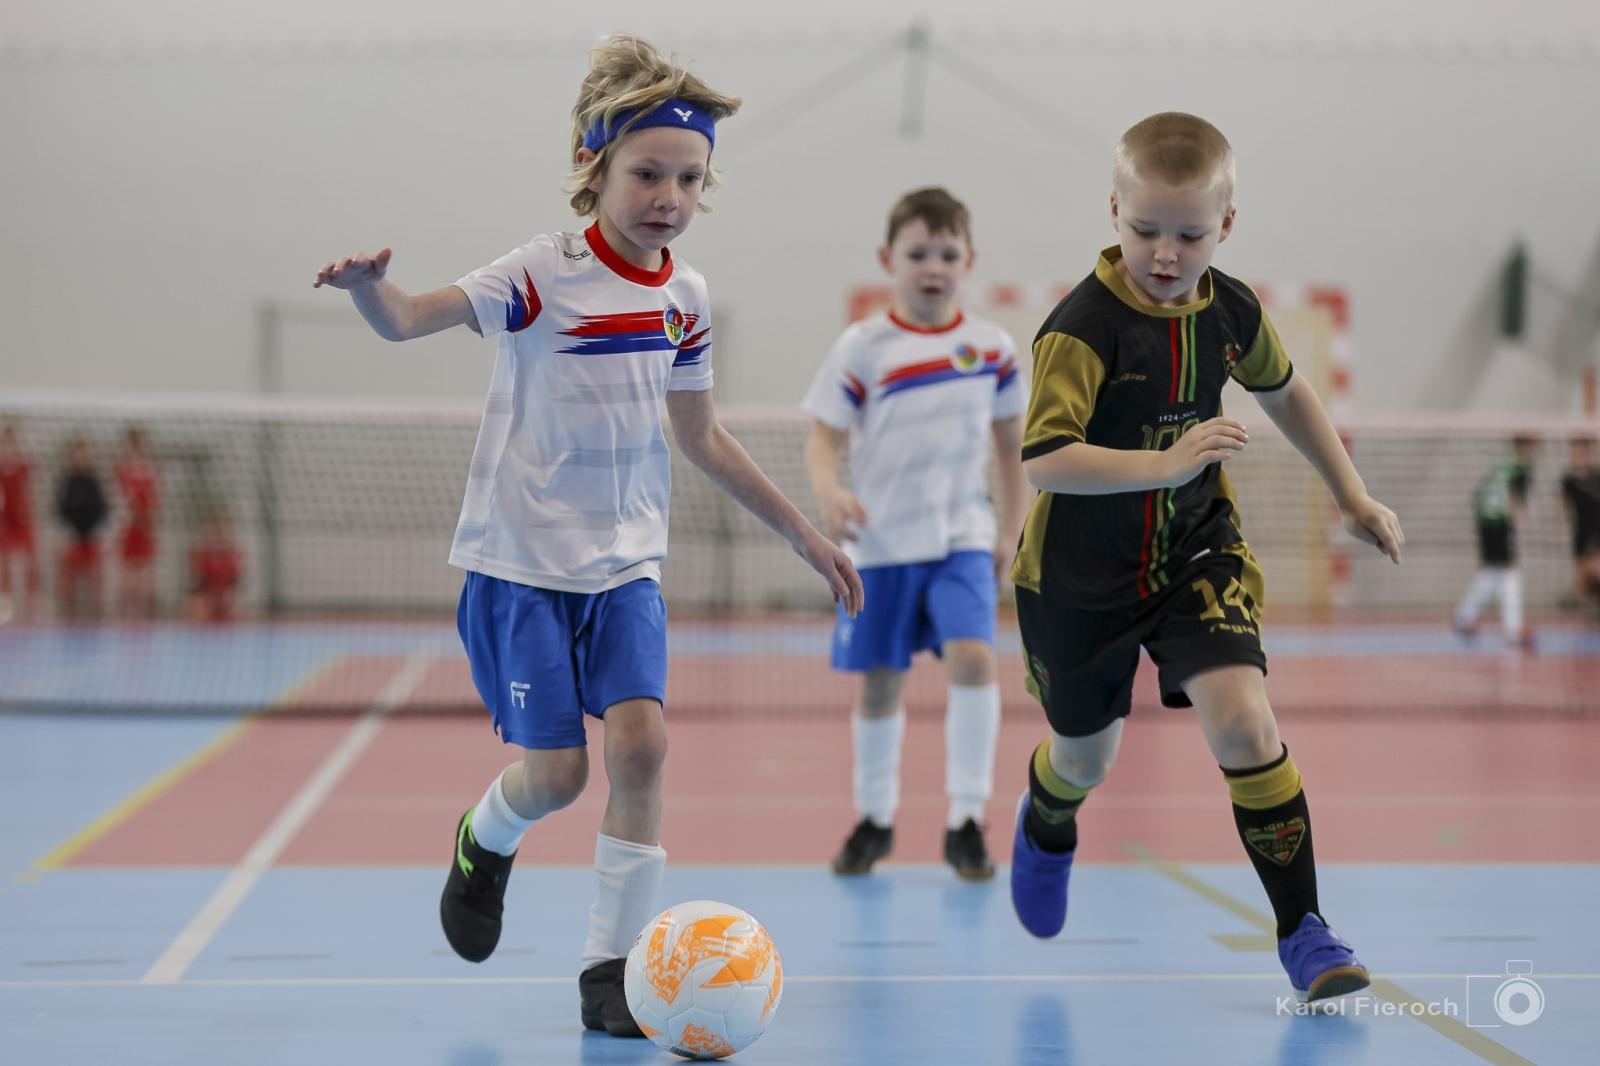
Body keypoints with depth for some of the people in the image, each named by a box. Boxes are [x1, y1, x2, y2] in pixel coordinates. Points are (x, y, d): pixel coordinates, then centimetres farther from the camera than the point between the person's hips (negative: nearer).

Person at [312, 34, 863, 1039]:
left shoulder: (684, 295, 3)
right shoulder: (545, 275, -13)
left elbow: (705, 439, 15)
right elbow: (409, 318, -24)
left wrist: (805, 533, 18)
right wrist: (369, 284, -48)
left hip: (626, 562, 4)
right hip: (523, 560, -4)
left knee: (641, 739, -14)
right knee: (555, 772, -6)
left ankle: (612, 967, -2)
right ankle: (485, 844, 32)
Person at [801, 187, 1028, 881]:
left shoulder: (992, 348, 2)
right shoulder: (862, 349, -5)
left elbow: (1011, 441, 13)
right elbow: (824, 436, -5)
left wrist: (1014, 531, 9)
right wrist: (829, 491, -26)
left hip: (961, 539, 1)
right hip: (881, 544, 0)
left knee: (972, 656, -19)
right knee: (880, 684, 7)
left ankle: (965, 822, -9)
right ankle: (875, 819, 28)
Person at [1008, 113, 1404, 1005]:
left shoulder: (1232, 310, -8)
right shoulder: (1084, 326, -25)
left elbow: (1285, 391, 14)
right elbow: (1044, 460, -35)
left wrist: (1353, 496, 15)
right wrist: (1163, 465, -45)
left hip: (1197, 554, 3)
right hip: (1083, 575, -2)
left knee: (1243, 722, -19)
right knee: (1087, 754, 18)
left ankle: (1303, 928, -8)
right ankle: (1047, 829, 56)